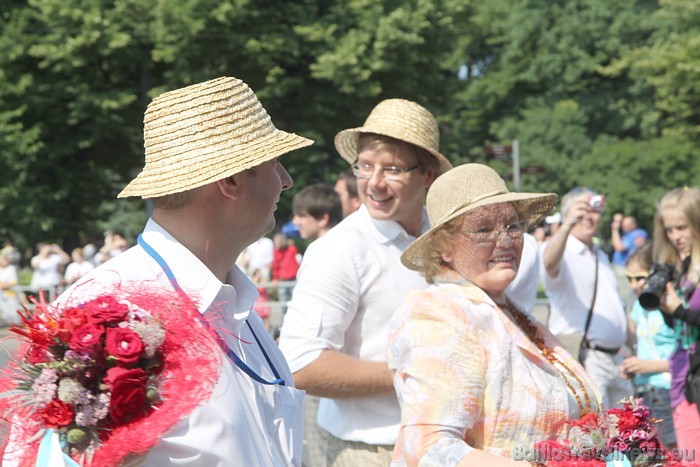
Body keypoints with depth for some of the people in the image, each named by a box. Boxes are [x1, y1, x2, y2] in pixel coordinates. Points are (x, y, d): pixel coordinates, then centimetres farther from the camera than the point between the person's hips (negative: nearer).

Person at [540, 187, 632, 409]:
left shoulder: (601, 256, 22)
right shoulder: (562, 251, -7)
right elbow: (550, 262, -33)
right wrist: (567, 225, -50)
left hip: (616, 359, 9)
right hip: (583, 359, -9)